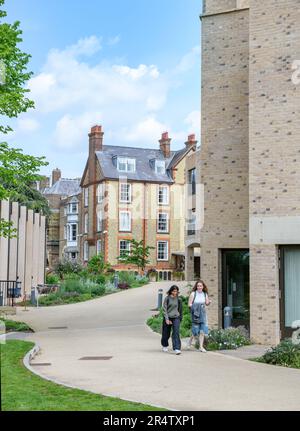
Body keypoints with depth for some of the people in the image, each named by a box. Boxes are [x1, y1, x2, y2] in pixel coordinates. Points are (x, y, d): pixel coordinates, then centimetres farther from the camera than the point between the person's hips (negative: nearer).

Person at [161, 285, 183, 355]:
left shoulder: (179, 299, 4)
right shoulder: (167, 298, -3)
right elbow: (164, 309, -5)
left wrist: (180, 317, 14)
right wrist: (167, 319, -12)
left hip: (176, 318, 1)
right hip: (168, 318, -1)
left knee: (176, 333, -14)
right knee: (166, 333, 10)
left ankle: (177, 349, -18)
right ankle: (165, 346, 35)